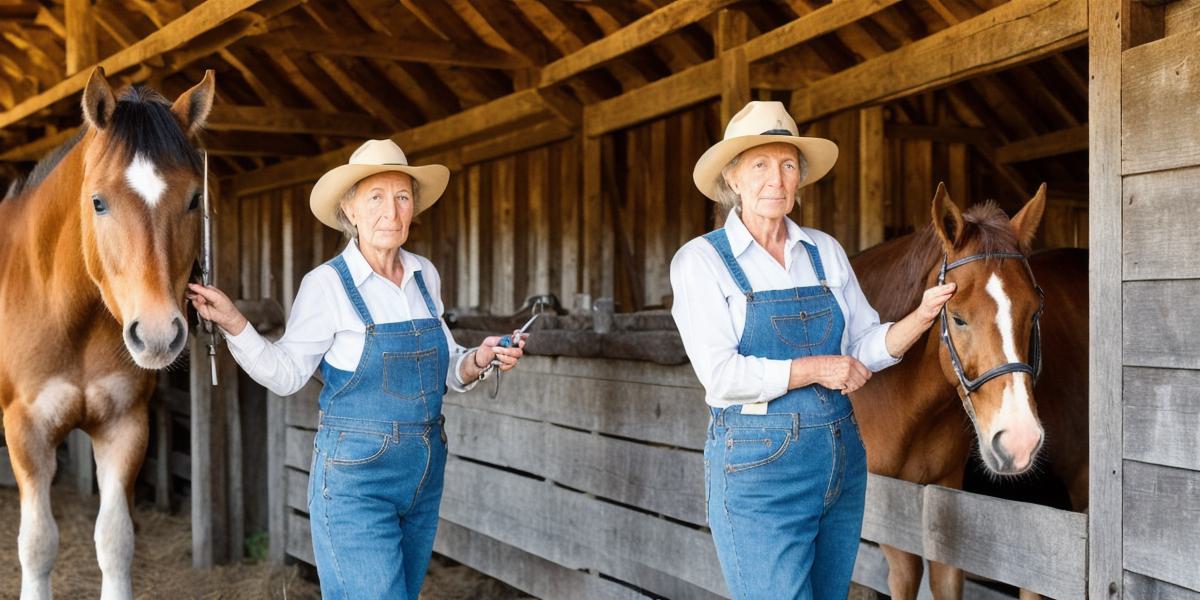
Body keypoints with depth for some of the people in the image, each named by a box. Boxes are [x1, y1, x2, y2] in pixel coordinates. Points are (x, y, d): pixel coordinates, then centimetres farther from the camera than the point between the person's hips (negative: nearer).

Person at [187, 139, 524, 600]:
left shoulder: (425, 275, 4)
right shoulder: (327, 284, -11)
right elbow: (286, 376, -5)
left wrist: (478, 360, -6)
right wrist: (232, 323, -17)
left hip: (425, 474, 6)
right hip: (356, 479, -6)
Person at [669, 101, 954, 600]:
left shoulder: (826, 251, 8)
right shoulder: (700, 260, -6)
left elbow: (866, 346, 8)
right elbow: (720, 373, -16)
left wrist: (922, 316, -9)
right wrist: (816, 369, -14)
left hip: (842, 457, 6)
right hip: (757, 464, -5)